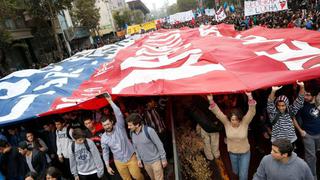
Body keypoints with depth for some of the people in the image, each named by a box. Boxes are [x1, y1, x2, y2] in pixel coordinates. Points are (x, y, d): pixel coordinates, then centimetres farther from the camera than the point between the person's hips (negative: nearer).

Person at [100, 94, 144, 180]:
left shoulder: (119, 127, -14)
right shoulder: (103, 138, -7)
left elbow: (119, 114, -29)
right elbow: (105, 153, 3)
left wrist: (110, 101, -35)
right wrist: (108, 166, 1)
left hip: (131, 157, -2)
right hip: (119, 161, 2)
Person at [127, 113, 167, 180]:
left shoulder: (149, 130, -27)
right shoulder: (132, 132, -9)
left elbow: (159, 144, -17)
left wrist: (163, 159, -11)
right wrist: (139, 159, 13)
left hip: (156, 160, -5)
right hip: (145, 162, 5)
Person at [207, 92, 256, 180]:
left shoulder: (245, 122, -19)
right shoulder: (227, 122, -17)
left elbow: (252, 112, -32)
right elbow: (217, 112, -27)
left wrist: (250, 97, -48)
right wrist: (211, 101, -42)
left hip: (245, 153, -2)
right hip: (232, 153, 2)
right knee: (236, 172, 25)